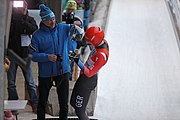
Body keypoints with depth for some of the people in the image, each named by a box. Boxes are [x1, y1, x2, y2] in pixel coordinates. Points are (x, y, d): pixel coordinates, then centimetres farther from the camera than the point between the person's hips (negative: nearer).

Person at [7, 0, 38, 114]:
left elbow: (34, 30, -13)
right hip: (12, 54, 0)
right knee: (11, 83, 4)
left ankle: (35, 104, 8)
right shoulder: (11, 18, 3)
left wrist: (22, 22, -19)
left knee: (30, 82, 1)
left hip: (25, 54, 0)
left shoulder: (29, 19, 7)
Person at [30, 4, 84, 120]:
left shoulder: (63, 28, 1)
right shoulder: (37, 35, -5)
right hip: (45, 74, -1)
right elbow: (33, 55, -7)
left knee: (64, 103, 9)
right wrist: (47, 57, -22)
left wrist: (76, 27, -30)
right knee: (42, 102, 10)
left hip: (63, 71, 1)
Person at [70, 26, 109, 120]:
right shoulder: (102, 42, -7)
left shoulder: (102, 55, -33)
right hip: (85, 77, 10)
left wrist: (78, 61, -31)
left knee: (79, 111, -2)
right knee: (73, 103, 24)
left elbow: (89, 73, -28)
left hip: (88, 80, -10)